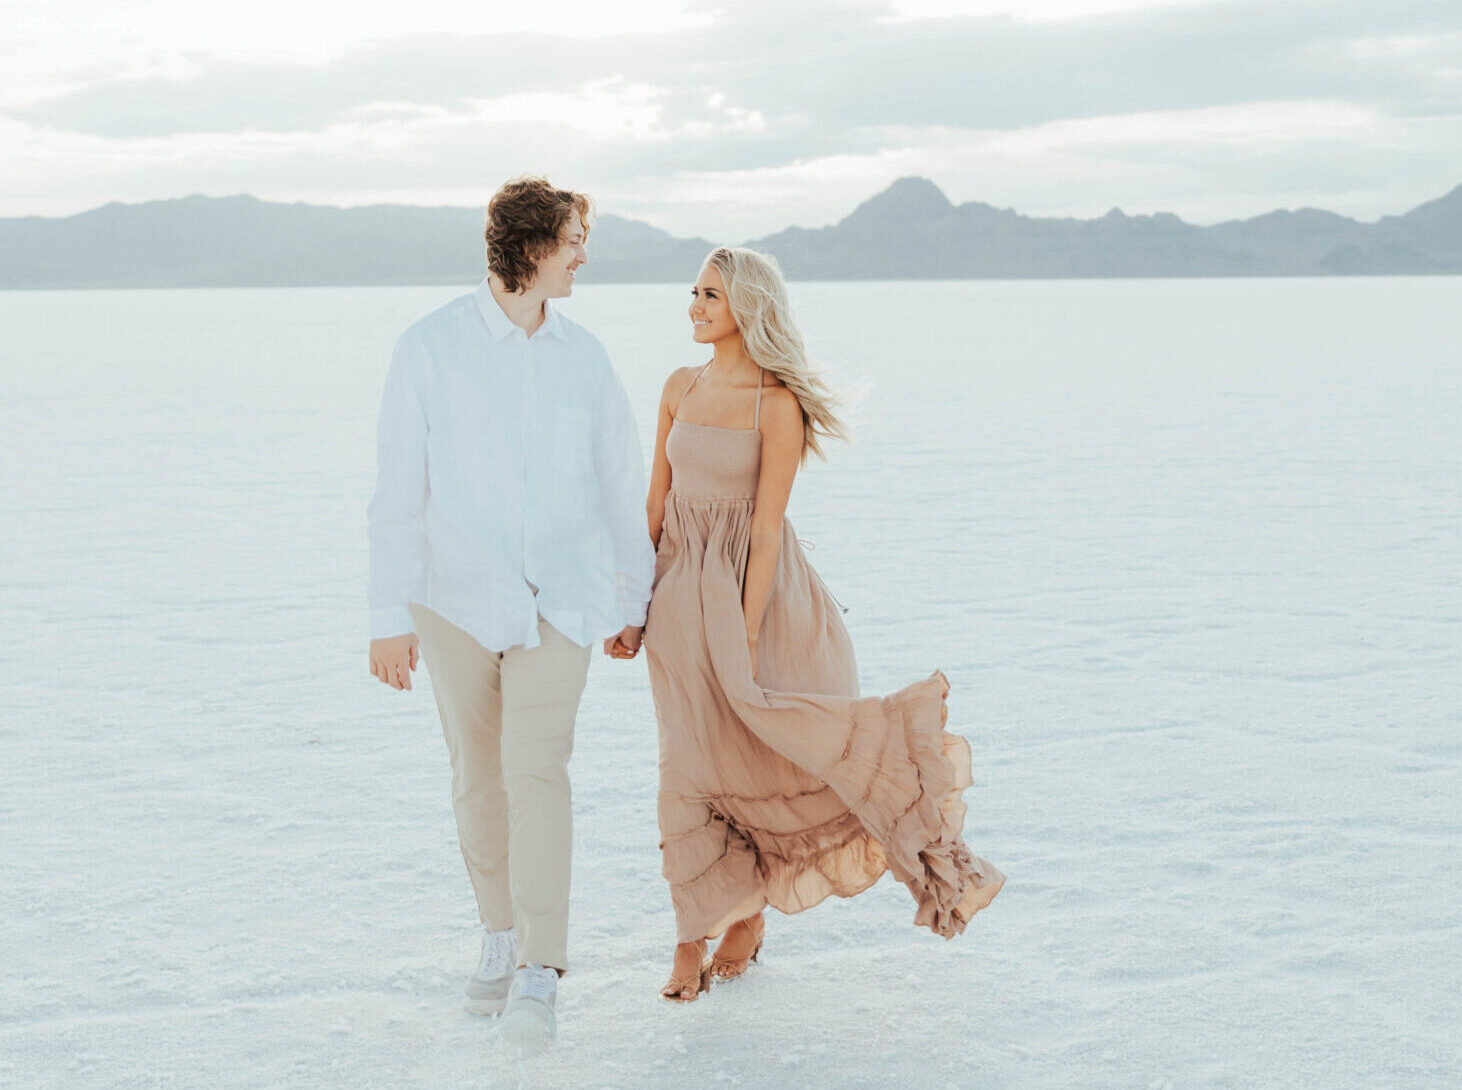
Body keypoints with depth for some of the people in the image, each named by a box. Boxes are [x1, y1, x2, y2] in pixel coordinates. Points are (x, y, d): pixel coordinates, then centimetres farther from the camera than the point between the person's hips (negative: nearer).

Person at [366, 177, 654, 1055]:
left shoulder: (583, 356, 4)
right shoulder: (432, 348, -5)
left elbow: (623, 482, 12)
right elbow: (399, 490, -6)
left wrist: (634, 601, 15)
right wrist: (390, 617, -8)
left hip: (558, 598, 1)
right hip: (457, 595, 0)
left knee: (538, 771, -13)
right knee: (478, 777, 9)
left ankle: (539, 979, -13)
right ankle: (502, 935, 29)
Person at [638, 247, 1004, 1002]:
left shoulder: (778, 405, -12)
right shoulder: (681, 387, 5)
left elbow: (767, 525, -15)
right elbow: (656, 501, 10)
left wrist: (746, 637, -17)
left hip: (754, 588, -4)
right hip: (680, 592, 4)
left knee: (786, 748, 0)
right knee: (693, 763, 6)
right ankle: (695, 937, 16)